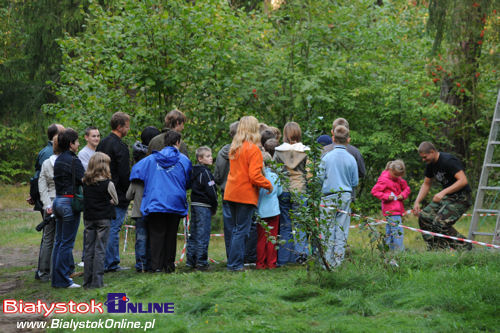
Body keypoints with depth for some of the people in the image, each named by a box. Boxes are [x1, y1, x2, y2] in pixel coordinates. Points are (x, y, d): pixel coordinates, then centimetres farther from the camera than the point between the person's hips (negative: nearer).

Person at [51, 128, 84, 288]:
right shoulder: (73, 160, -14)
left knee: (59, 241, 13)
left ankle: (57, 277, 18)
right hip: (69, 202, -9)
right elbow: (84, 181, -15)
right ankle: (62, 280, -2)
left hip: (58, 201, 9)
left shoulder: (58, 160, 12)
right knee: (67, 243, -4)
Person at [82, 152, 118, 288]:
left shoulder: (85, 182, 0)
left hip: (88, 218, 4)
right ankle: (97, 282, -3)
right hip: (103, 218, -4)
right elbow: (115, 201, -1)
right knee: (100, 250, 0)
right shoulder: (108, 184, -11)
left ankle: (87, 281, 12)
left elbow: (85, 198, 8)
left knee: (88, 249, 10)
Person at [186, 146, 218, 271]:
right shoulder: (205, 172, -12)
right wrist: (214, 207, -3)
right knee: (203, 235, -6)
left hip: (194, 204, 9)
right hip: (204, 206, -9)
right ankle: (201, 262, -5)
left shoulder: (194, 172, 13)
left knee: (193, 233, 13)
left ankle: (190, 260, 16)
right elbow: (211, 191, -15)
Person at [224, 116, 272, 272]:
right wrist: (268, 185, -3)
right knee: (241, 230, -3)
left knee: (234, 228, 15)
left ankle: (232, 261, 19)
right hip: (246, 194, -7)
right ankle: (235, 264, -3)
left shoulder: (234, 148, 10)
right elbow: (254, 176, -18)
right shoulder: (253, 149, -14)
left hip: (231, 193, 7)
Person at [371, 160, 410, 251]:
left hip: (398, 209, 8)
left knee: (389, 231, 13)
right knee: (397, 231, -15)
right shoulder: (384, 179, -11)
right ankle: (399, 251, -18)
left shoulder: (398, 179, 13)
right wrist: (386, 196, -20)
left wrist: (403, 195, -2)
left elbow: (406, 188, 20)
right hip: (391, 211, -8)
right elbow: (374, 191, -12)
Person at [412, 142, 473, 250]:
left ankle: (464, 248, -9)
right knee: (424, 216, -2)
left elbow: (463, 181, -28)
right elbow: (426, 184, 21)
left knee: (440, 223, -23)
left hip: (461, 198, -9)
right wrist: (417, 202, 9)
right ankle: (435, 249, 4)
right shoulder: (431, 164, 7)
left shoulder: (448, 161, -21)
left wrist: (443, 192, -32)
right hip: (447, 197, 9)